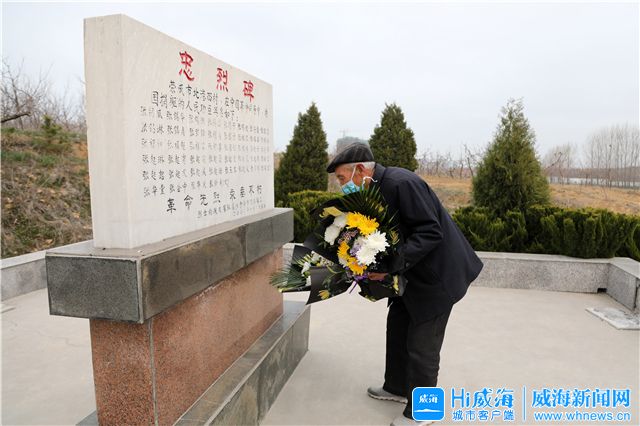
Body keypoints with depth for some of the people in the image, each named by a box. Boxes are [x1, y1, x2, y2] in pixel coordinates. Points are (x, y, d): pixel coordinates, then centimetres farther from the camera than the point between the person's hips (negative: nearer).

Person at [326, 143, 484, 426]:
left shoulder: (401, 183, -26)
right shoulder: (375, 190, 3)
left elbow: (431, 232, -27)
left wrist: (390, 265, -30)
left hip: (437, 272, -9)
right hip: (414, 272, 9)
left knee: (422, 346, 2)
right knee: (397, 327, 19)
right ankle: (397, 387, 41)